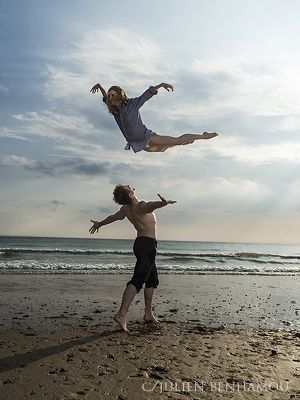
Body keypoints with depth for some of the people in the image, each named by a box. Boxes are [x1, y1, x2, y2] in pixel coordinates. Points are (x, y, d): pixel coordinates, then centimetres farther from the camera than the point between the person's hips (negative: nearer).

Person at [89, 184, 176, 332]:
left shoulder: (125, 209, 8)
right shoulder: (140, 206, -16)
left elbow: (112, 217, 25)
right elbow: (151, 205, -41)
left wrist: (99, 223, 44)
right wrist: (163, 202, -62)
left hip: (139, 243, 9)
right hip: (148, 244, -9)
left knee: (153, 279, 19)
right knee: (137, 280, -14)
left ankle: (148, 314, 25)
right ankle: (122, 315, -21)